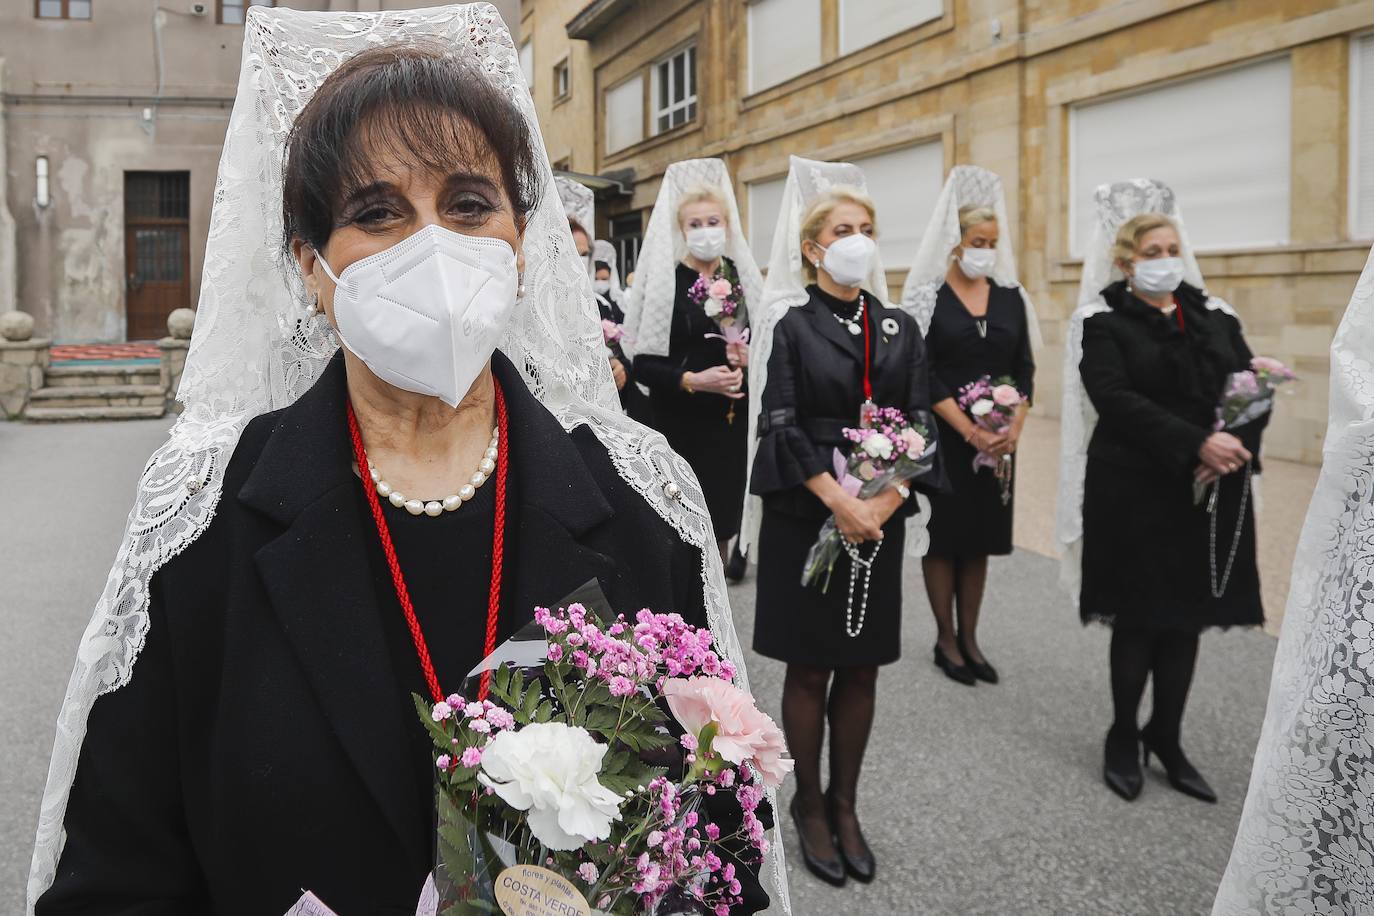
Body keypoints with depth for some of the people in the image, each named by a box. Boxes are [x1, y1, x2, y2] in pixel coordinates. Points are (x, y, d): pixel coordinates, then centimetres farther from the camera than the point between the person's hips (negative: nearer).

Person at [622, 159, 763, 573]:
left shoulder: (743, 276, 6)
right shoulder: (664, 281, -8)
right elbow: (644, 363, -10)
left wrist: (749, 359, -6)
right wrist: (693, 380, -23)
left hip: (733, 418, 5)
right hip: (682, 420, -4)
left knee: (721, 518, 12)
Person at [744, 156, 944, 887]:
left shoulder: (899, 327, 8)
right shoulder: (790, 324, -3)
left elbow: (918, 424, 3)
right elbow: (778, 426, -10)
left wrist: (884, 501, -12)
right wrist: (840, 503, -18)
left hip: (879, 519, 4)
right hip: (805, 517, -3)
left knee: (862, 668, 9)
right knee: (810, 668, 5)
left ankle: (844, 805, 24)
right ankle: (809, 805, 21)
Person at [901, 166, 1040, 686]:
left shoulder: (1010, 296, 7)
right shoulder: (929, 296, -6)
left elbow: (1025, 369, 7)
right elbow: (923, 374, -11)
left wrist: (1014, 427, -9)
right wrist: (970, 431, -16)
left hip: (998, 441, 4)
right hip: (944, 437, -4)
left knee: (981, 537, 10)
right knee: (944, 536, 4)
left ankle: (969, 637, 21)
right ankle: (946, 640, 16)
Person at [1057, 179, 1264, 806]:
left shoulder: (1213, 315, 11)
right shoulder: (1103, 322, -3)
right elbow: (1117, 401, -17)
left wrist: (1236, 446, -16)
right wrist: (1197, 445, -25)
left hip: (1209, 493, 4)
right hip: (1136, 490, -4)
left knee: (1187, 619, 10)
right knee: (1140, 618, 4)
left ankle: (1166, 740, 25)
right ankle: (1124, 738, 22)